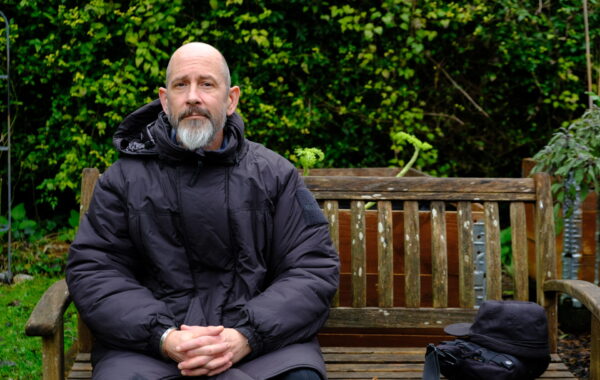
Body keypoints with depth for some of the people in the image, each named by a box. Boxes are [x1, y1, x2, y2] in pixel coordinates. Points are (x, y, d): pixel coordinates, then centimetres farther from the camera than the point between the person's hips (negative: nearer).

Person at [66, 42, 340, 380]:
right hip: (147, 347, 0)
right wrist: (163, 337, -13)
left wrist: (246, 337, -12)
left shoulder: (275, 174, 10)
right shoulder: (125, 178, 10)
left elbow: (315, 269, 3)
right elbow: (92, 271, 3)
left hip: (261, 340, 0)